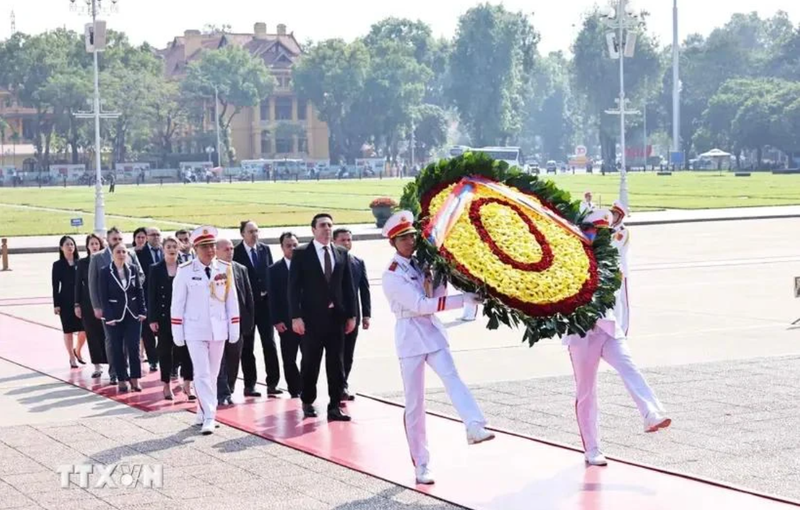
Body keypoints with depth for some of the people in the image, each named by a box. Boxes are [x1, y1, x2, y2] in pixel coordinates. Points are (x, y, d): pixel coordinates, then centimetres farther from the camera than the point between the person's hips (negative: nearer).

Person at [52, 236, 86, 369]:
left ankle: (77, 351, 26)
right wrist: (56, 304, -6)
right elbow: (55, 286, -1)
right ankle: (72, 358, 15)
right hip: (66, 301, -1)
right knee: (68, 330, 4)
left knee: (84, 329, -1)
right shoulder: (58, 265, 0)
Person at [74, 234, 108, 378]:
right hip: (88, 304, 2)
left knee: (105, 334, -3)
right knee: (92, 335, 4)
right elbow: (78, 284, 6)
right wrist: (77, 304, 1)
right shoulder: (82, 263, 5)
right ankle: (97, 365, 10)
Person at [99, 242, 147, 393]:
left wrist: (142, 311, 0)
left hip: (133, 314, 2)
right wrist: (109, 316, -11)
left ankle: (135, 379, 6)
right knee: (118, 349, 3)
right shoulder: (105, 272, -4)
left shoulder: (133, 269, 2)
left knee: (133, 347, -2)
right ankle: (122, 380, 11)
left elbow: (140, 291, 6)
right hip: (115, 316, -2)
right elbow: (104, 297, -5)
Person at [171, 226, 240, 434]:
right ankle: (208, 416, -10)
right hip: (195, 330, -3)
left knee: (213, 373, 10)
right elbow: (177, 303, -3)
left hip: (218, 329, 3)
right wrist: (177, 333, -3)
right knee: (202, 374, -9)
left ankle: (203, 412, 21)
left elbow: (231, 300, 5)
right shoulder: (185, 271, -7)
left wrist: (234, 329, 4)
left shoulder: (225, 268, 0)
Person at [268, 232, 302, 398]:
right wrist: (277, 321, -8)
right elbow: (273, 298, 1)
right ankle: (295, 389, 12)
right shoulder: (275, 269, 4)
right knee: (289, 359, 4)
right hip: (287, 321, 0)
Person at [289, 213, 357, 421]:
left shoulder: (341, 253, 10)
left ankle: (335, 406, 6)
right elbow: (294, 287, -4)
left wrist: (351, 314, 6)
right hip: (312, 317, -3)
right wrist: (295, 316, -11)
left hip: (336, 316, 3)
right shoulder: (301, 254, -1)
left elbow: (348, 286, 11)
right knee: (310, 363, 5)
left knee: (336, 363, 2)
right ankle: (308, 402, 19)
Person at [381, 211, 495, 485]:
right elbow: (421, 305, -19)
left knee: (451, 376, -23)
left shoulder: (421, 264, 8)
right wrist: (464, 299, -23)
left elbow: (437, 297, 10)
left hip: (433, 331, 4)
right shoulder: (392, 276, -10)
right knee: (414, 403, -1)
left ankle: (474, 427, -46)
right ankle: (421, 465, 7)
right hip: (411, 335, -4)